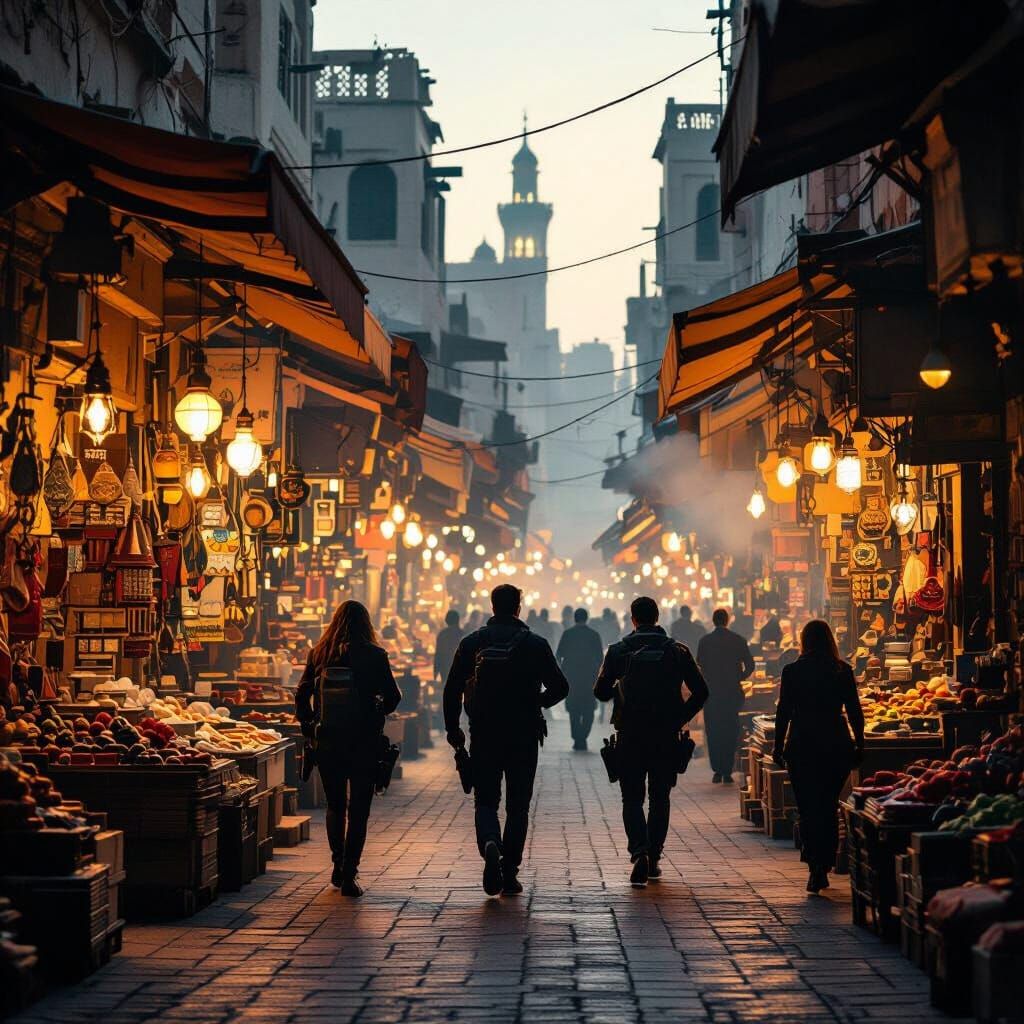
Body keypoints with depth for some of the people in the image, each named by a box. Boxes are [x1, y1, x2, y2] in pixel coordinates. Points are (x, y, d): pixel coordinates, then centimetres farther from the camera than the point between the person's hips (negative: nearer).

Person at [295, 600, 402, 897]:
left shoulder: (319, 654, 2)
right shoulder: (374, 655, -6)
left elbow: (301, 695, 1)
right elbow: (392, 696, -6)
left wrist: (309, 727, 10)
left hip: (328, 739, 3)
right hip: (364, 739, -3)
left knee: (335, 804, 19)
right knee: (358, 808, 2)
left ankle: (338, 867, 24)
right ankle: (348, 874, -4)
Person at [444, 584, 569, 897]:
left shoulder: (472, 643, -1)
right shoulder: (535, 644, -3)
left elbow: (452, 689, -2)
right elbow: (560, 686, -4)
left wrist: (453, 729, 9)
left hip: (484, 736, 0)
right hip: (524, 737, 0)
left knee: (485, 800, 9)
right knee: (518, 805, 9)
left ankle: (490, 844, -21)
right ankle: (510, 873, 5)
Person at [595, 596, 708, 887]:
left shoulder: (619, 651, -3)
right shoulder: (677, 651, 1)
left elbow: (600, 691, 2)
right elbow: (700, 692, -2)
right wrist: (680, 718, 9)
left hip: (631, 735, -1)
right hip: (666, 737, 1)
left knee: (632, 798, 5)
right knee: (660, 797, 15)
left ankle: (639, 852, -17)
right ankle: (654, 857, 14)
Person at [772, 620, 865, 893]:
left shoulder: (792, 671, -5)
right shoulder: (843, 671, 0)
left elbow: (784, 711, -3)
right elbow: (855, 711, 1)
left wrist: (778, 747, 4)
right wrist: (859, 744, 9)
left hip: (802, 746, -2)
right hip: (837, 745, 2)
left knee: (808, 809, 3)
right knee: (829, 807, 13)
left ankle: (815, 868, -7)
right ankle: (824, 866, 16)